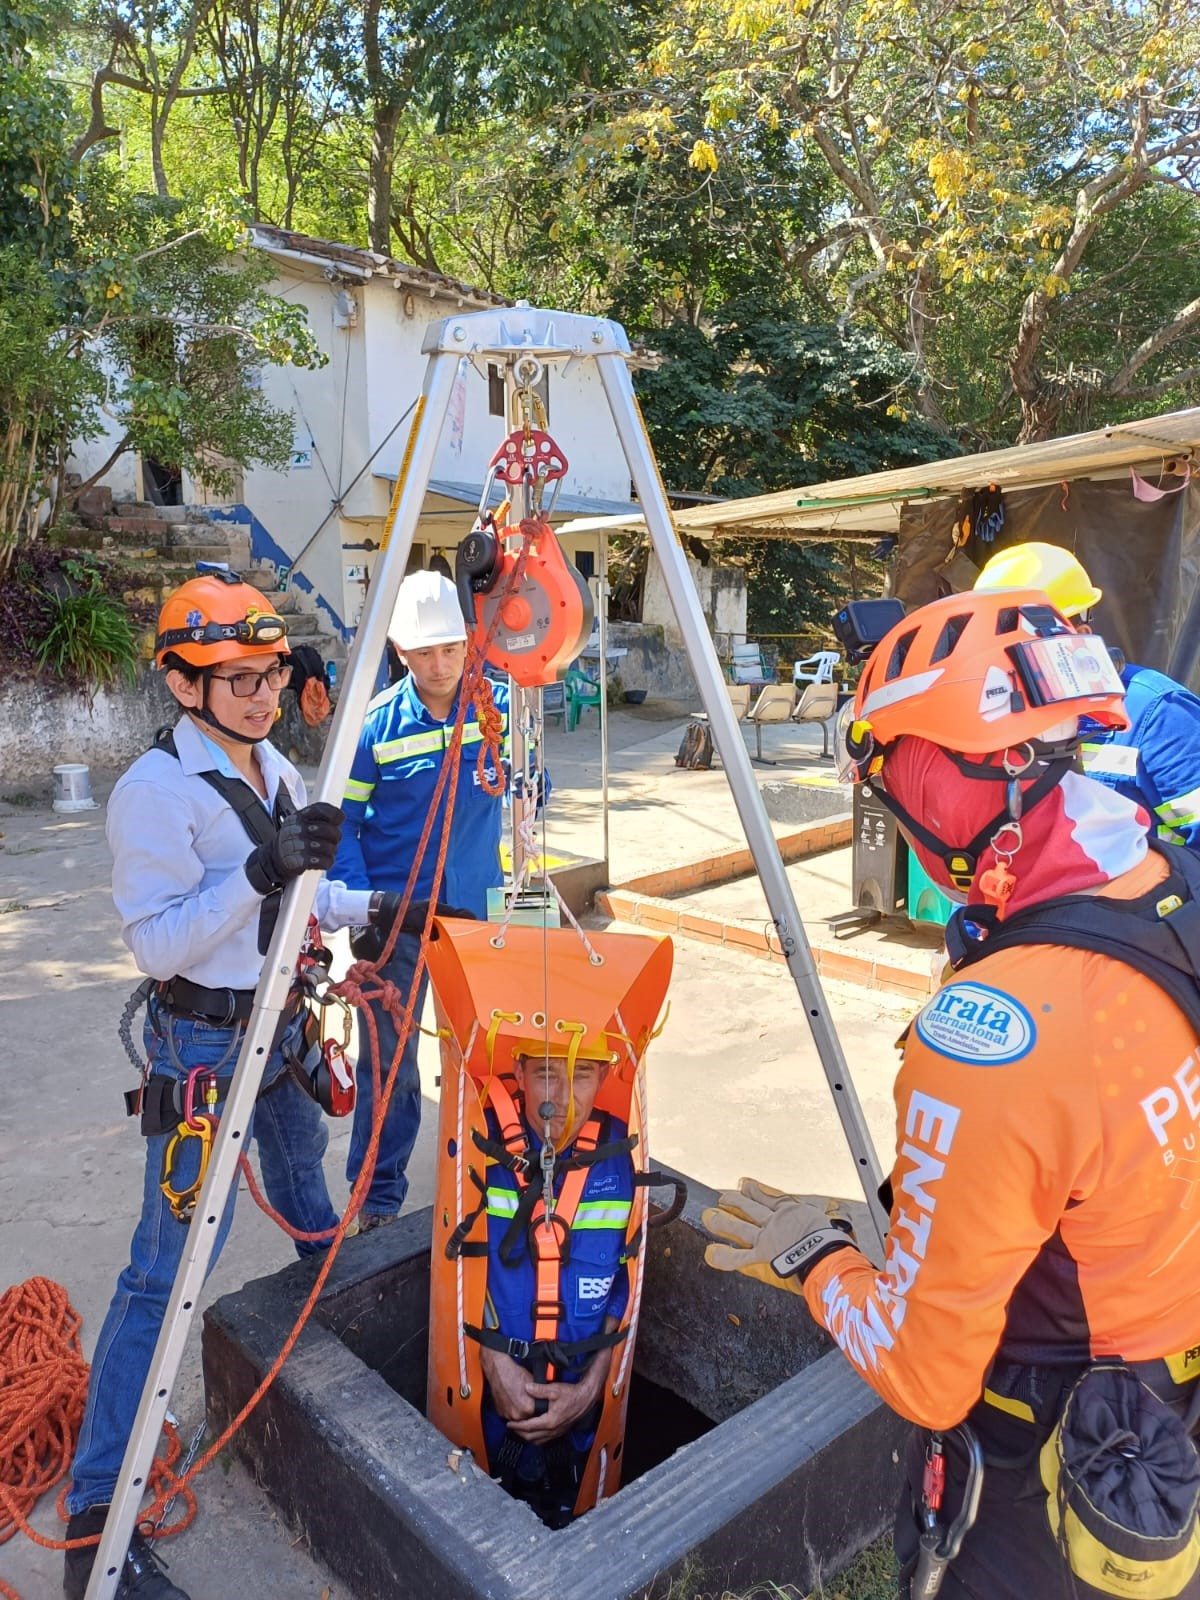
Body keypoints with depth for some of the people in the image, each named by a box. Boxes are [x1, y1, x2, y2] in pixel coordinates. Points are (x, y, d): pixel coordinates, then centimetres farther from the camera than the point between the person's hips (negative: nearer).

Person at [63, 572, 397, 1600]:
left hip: (281, 1018, 8)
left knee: (302, 1161, 29)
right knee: (170, 1264, -6)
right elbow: (157, 945, -25)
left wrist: (368, 908, 8)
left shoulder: (276, 770, 5)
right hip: (203, 1042, -8)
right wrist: (260, 870, -35)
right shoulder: (156, 791, -20)